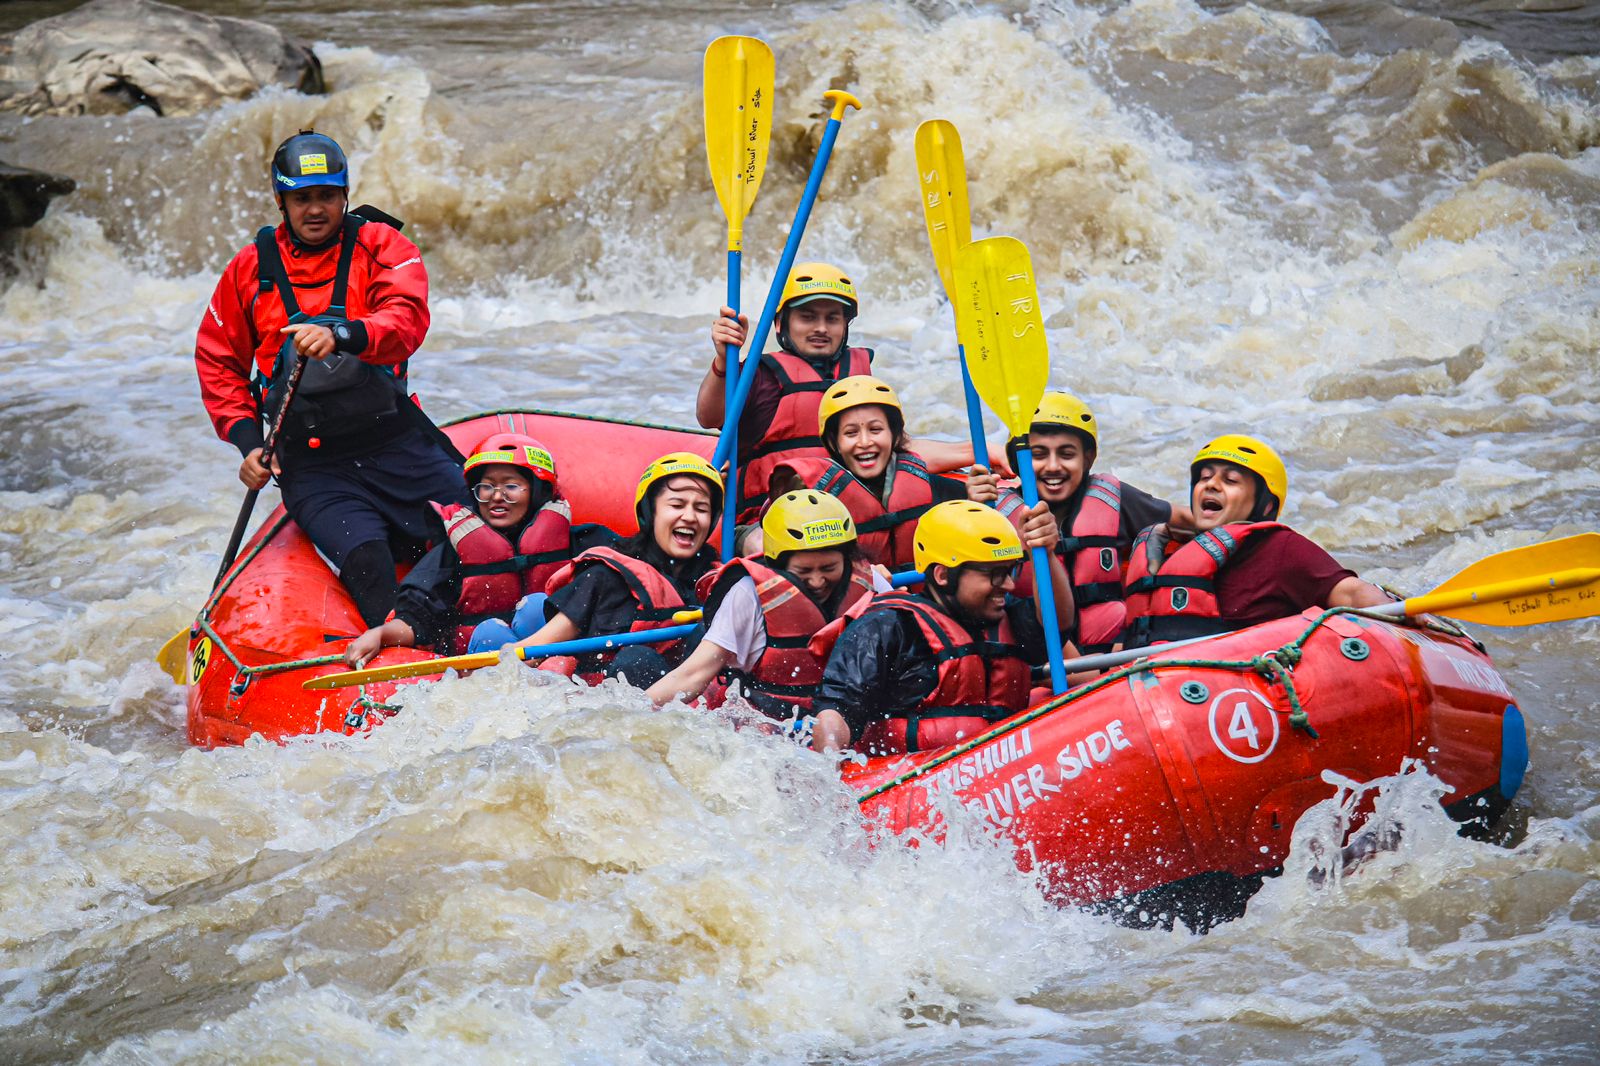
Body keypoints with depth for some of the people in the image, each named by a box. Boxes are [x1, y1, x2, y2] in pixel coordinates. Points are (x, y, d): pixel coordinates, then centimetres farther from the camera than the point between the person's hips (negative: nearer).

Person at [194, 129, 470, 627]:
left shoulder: (380, 246, 4)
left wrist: (340, 335, -35)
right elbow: (217, 362, 18)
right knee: (365, 558, -25)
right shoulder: (251, 268, 10)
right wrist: (246, 439, 3)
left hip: (395, 441, 1)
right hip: (310, 464, 0)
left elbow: (406, 320, -15)